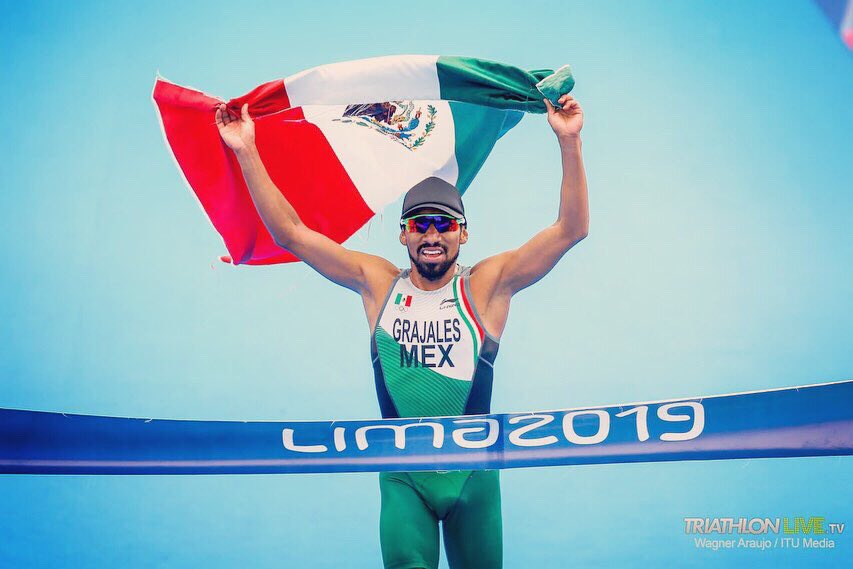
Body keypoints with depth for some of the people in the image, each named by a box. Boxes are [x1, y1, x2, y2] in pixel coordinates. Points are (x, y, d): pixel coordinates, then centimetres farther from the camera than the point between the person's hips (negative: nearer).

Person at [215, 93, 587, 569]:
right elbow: (291, 233, 3)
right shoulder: (378, 283, 4)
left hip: (473, 470, 0)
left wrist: (570, 142, -16)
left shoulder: (487, 284, -1)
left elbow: (571, 229, -6)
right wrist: (247, 153, -2)